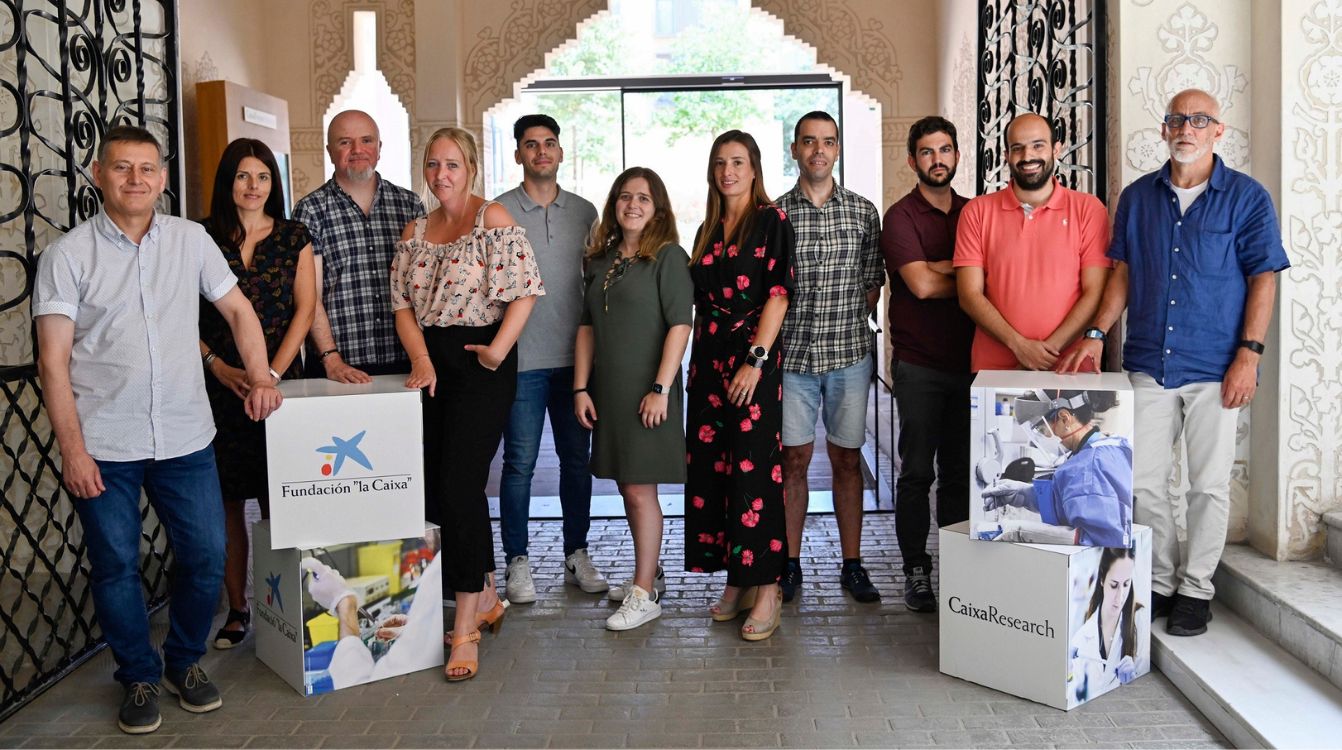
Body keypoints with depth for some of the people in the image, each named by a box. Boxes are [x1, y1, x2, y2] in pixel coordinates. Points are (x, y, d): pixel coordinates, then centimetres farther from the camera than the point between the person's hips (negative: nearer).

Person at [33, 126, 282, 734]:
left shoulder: (191, 240, 4)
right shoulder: (68, 256, -3)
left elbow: (237, 309, 13)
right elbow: (53, 361, -5)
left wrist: (260, 377, -1)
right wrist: (72, 448, -10)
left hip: (185, 437, 2)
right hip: (104, 446, -2)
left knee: (206, 557, 6)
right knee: (115, 567, 7)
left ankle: (186, 662, 29)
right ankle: (139, 678, 27)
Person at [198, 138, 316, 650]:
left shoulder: (293, 238, 8)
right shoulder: (201, 238, 5)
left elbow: (304, 308, 1)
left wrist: (274, 373, -9)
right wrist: (219, 367, -10)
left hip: (279, 381, 0)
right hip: (218, 385, 0)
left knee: (277, 501, 0)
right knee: (226, 502, 4)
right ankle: (237, 610, 14)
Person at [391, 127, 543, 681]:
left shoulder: (493, 219, -4)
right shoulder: (415, 232, 14)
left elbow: (524, 292, -10)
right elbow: (402, 303, 8)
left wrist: (497, 350, -16)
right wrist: (420, 358, -7)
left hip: (481, 365, -6)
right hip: (432, 366, 7)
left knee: (460, 487, -11)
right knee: (434, 489, 9)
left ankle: (465, 629, -3)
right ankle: (485, 599, 28)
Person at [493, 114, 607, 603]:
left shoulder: (584, 212, 11)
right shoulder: (497, 213, 1)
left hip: (575, 357, 3)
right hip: (521, 360, -3)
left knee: (577, 459, 9)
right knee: (520, 463, 0)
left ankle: (576, 555, 21)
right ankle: (517, 562, 12)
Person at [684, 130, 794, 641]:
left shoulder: (771, 221, -2)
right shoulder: (708, 230, 17)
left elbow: (778, 294, -10)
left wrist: (756, 360, -17)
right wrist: (696, 363, 13)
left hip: (753, 358, -7)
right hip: (708, 359, 7)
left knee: (754, 470, -8)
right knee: (711, 469, 6)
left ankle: (767, 589, -1)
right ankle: (736, 581, 17)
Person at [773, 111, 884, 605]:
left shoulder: (863, 212, 5)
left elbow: (873, 283, 10)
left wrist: (846, 325, 2)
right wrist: (774, 340, -3)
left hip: (849, 356, 1)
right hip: (791, 357, -1)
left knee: (846, 459, 7)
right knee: (793, 460, 4)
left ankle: (852, 564, 18)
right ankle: (790, 564, 15)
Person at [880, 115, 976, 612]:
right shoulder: (901, 216, -3)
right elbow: (921, 284, -15)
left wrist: (940, 268, -12)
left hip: (967, 360, 4)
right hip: (919, 363, -4)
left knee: (960, 472, 10)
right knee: (917, 472, 0)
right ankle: (916, 571, 10)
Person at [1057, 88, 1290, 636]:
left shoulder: (1247, 197, -1)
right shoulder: (1137, 197, 9)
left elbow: (1263, 279, -3)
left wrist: (1249, 354, -11)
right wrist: (1096, 335, -1)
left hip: (1215, 368, -3)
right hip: (1148, 364, 3)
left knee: (1209, 484, 5)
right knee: (1143, 480, 5)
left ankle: (1196, 588, 20)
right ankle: (1160, 581, 21)